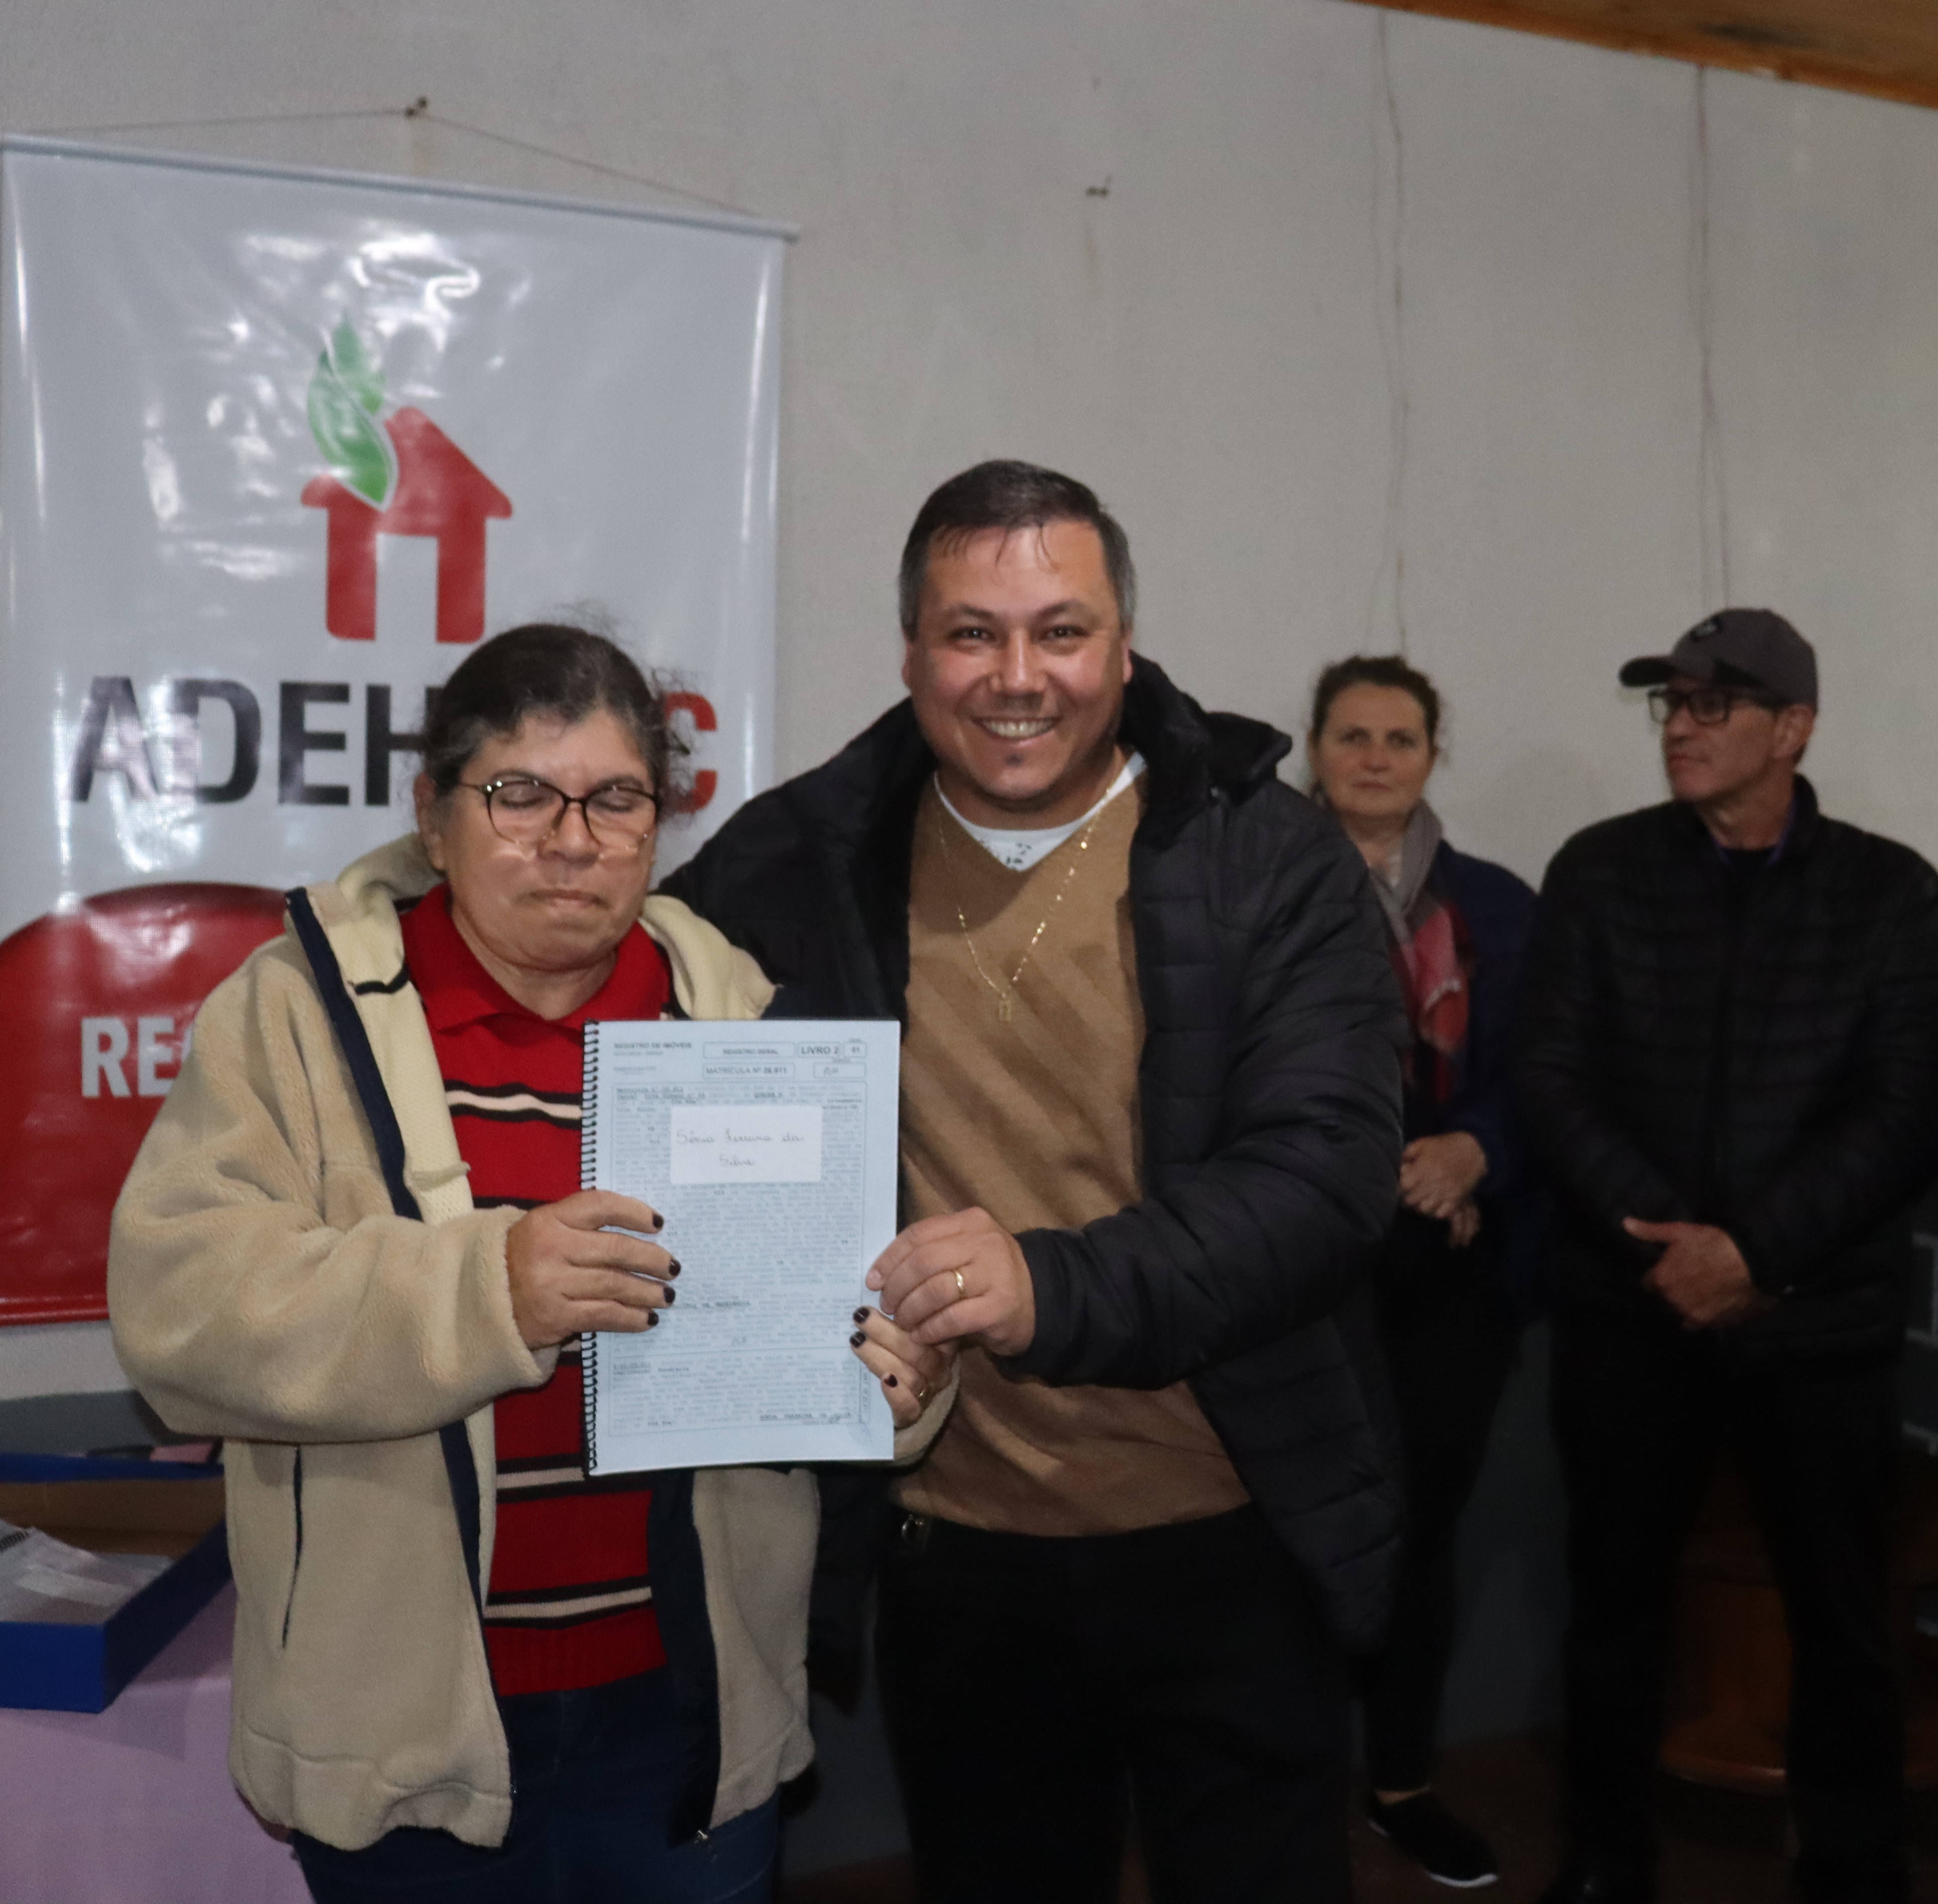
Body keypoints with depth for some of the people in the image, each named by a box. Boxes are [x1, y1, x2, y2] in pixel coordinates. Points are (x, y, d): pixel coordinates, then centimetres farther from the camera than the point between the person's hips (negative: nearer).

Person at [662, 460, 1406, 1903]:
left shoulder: (1273, 862, -9)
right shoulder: (796, 865, -2)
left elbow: (1328, 1172, -19)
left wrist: (1057, 1286, -35)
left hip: (1231, 1544, -1)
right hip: (950, 1557, 2)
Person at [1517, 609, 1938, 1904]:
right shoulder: (1602, 871, 2)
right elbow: (1556, 1081, -3)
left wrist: (1754, 1247, -16)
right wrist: (1664, 1236, -14)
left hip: (1823, 1313, 0)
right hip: (1631, 1303, 1)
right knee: (1617, 1598, 9)